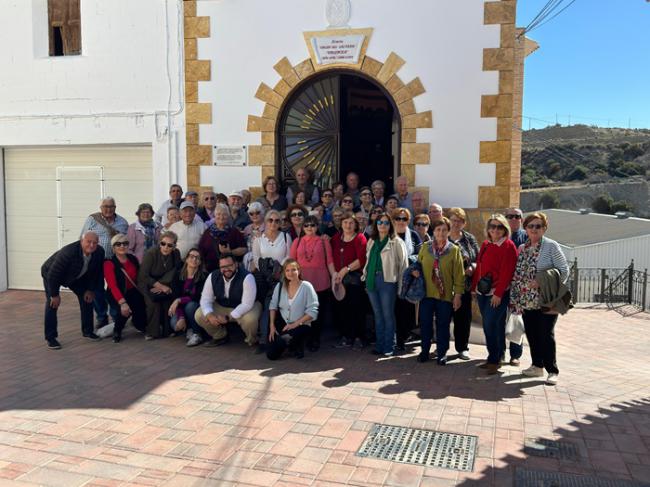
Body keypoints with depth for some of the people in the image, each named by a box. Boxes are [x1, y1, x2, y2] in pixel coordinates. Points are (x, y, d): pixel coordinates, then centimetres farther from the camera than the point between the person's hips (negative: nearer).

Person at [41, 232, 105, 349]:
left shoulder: (99, 252, -24)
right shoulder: (69, 252, -42)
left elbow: (96, 272, -6)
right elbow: (53, 275, -34)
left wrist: (91, 289, -4)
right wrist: (55, 295, -27)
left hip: (76, 276, 6)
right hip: (51, 274, -6)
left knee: (87, 297, 2)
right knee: (52, 303, -16)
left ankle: (87, 331, 15)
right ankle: (50, 337, -8)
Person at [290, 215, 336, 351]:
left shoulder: (324, 241, 5)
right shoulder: (297, 241, 9)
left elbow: (329, 261, 3)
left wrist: (334, 275, -5)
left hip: (320, 282, -1)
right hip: (302, 281, 1)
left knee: (319, 312, 5)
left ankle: (316, 339, 18)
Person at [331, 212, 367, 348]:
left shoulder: (360, 238, -2)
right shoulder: (336, 238, 13)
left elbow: (362, 259, -12)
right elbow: (331, 257, 12)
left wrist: (346, 269, -13)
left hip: (354, 278, -4)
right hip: (338, 279, 4)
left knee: (356, 308, -2)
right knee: (340, 308, 5)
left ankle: (358, 337, 9)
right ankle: (345, 336, 18)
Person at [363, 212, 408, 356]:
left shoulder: (396, 242, -4)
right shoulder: (371, 241, 14)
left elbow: (403, 264, -5)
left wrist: (401, 285, -8)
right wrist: (366, 276, 11)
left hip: (387, 281, -5)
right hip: (372, 280, 6)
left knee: (388, 315, -1)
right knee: (377, 315, 12)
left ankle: (389, 348, 9)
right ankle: (379, 346, 20)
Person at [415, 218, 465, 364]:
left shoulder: (454, 250, -3)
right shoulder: (425, 247, 3)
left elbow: (459, 275, -2)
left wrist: (458, 294, -4)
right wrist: (415, 271, -7)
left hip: (446, 295, -2)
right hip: (426, 293, 2)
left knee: (443, 325, 8)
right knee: (425, 323, 8)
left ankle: (441, 353, 22)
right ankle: (425, 351, 24)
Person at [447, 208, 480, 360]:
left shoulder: (469, 239, 8)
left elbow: (478, 257, 8)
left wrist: (472, 267, -12)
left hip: (464, 284, 2)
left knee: (463, 316, 6)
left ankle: (462, 347, 18)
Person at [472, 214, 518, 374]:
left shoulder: (508, 246, -8)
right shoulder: (485, 245, 13)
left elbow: (506, 272, -14)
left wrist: (498, 293, -17)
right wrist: (474, 286, 11)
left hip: (498, 293, -7)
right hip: (483, 291, 7)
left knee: (491, 325, -9)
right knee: (489, 325, 10)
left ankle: (494, 360, 3)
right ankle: (495, 357, 21)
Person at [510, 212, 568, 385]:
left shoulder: (551, 246, -6)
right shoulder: (522, 248, 10)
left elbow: (563, 270, -10)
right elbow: (517, 274, 12)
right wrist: (515, 298, 6)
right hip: (527, 301, 5)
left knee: (546, 335, -3)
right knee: (531, 334, 11)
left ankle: (552, 371, 7)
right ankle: (537, 366, 25)